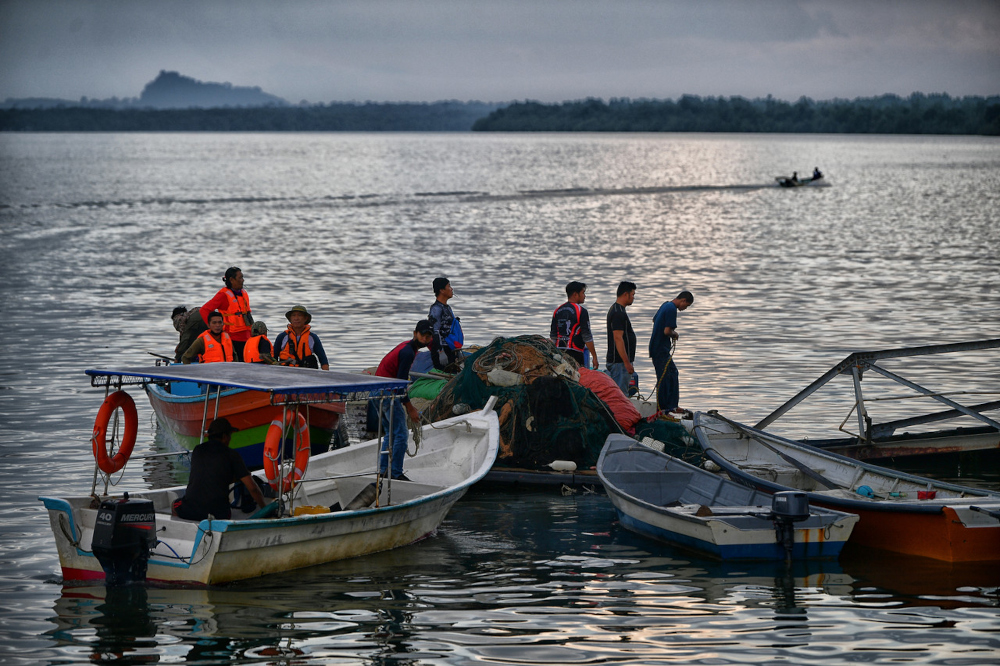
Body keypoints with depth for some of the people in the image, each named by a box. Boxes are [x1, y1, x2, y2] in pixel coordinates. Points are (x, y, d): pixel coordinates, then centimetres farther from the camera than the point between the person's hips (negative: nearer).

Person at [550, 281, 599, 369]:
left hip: (559, 352, 6)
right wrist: (594, 356, -4)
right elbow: (587, 336, -10)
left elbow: (553, 336, 14)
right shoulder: (581, 311, -7)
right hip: (575, 354, -6)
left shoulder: (557, 311, 12)